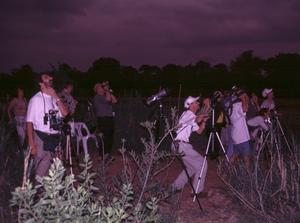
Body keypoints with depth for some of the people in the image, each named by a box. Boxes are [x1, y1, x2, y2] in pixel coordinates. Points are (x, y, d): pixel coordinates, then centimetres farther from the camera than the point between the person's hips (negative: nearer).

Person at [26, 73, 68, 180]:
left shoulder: (54, 98, 9)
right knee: (41, 167, 1)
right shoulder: (36, 99, -7)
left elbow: (65, 113, -2)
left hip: (55, 138, 5)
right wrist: (31, 144, -14)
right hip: (41, 138, -5)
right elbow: (29, 122, -8)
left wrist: (56, 97, -8)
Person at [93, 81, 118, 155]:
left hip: (109, 119, 8)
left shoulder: (105, 96, 21)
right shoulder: (97, 97, -5)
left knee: (110, 139, 6)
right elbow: (108, 99, -18)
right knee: (105, 139, -12)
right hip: (103, 120, -8)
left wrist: (110, 92, 9)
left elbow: (115, 101, 11)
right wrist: (107, 91, -5)